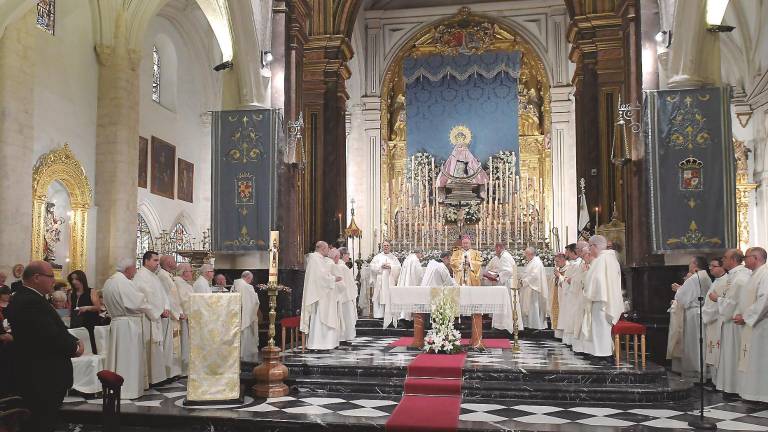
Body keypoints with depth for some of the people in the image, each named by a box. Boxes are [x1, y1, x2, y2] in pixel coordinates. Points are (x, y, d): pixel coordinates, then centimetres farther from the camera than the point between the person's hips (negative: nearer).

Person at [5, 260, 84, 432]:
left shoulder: (25, 298, 12)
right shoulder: (31, 302, -22)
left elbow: (55, 329, 15)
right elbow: (52, 338, -25)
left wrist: (75, 341, 0)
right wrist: (75, 347, -9)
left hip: (38, 376, 10)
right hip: (42, 379, -10)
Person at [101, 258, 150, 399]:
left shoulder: (108, 282, 9)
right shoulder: (124, 283, -19)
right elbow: (139, 303, -16)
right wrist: (154, 313, -1)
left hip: (116, 322, 9)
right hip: (129, 324, -9)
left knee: (117, 355, 15)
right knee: (129, 357, -1)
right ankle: (129, 389, 5)